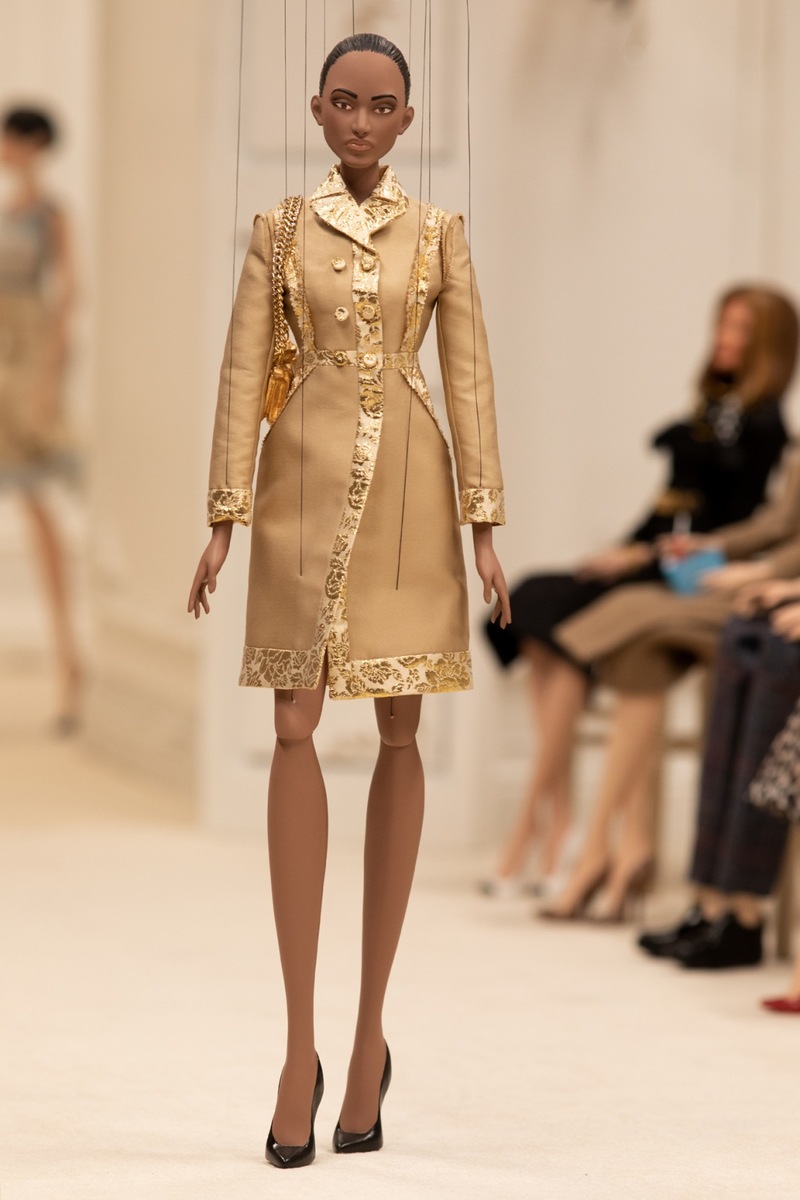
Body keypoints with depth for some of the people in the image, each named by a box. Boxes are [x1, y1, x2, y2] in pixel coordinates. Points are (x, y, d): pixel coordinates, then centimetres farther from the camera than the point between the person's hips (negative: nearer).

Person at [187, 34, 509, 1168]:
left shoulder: (440, 231, 7)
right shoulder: (277, 230, 7)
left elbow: (469, 376, 4)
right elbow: (242, 373, 4)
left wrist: (485, 530, -2)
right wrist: (222, 523, -3)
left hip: (408, 487, 1)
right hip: (305, 480, 0)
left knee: (399, 735, 1)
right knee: (295, 729, -11)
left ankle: (371, 1026, 9)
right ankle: (300, 1044, -10)